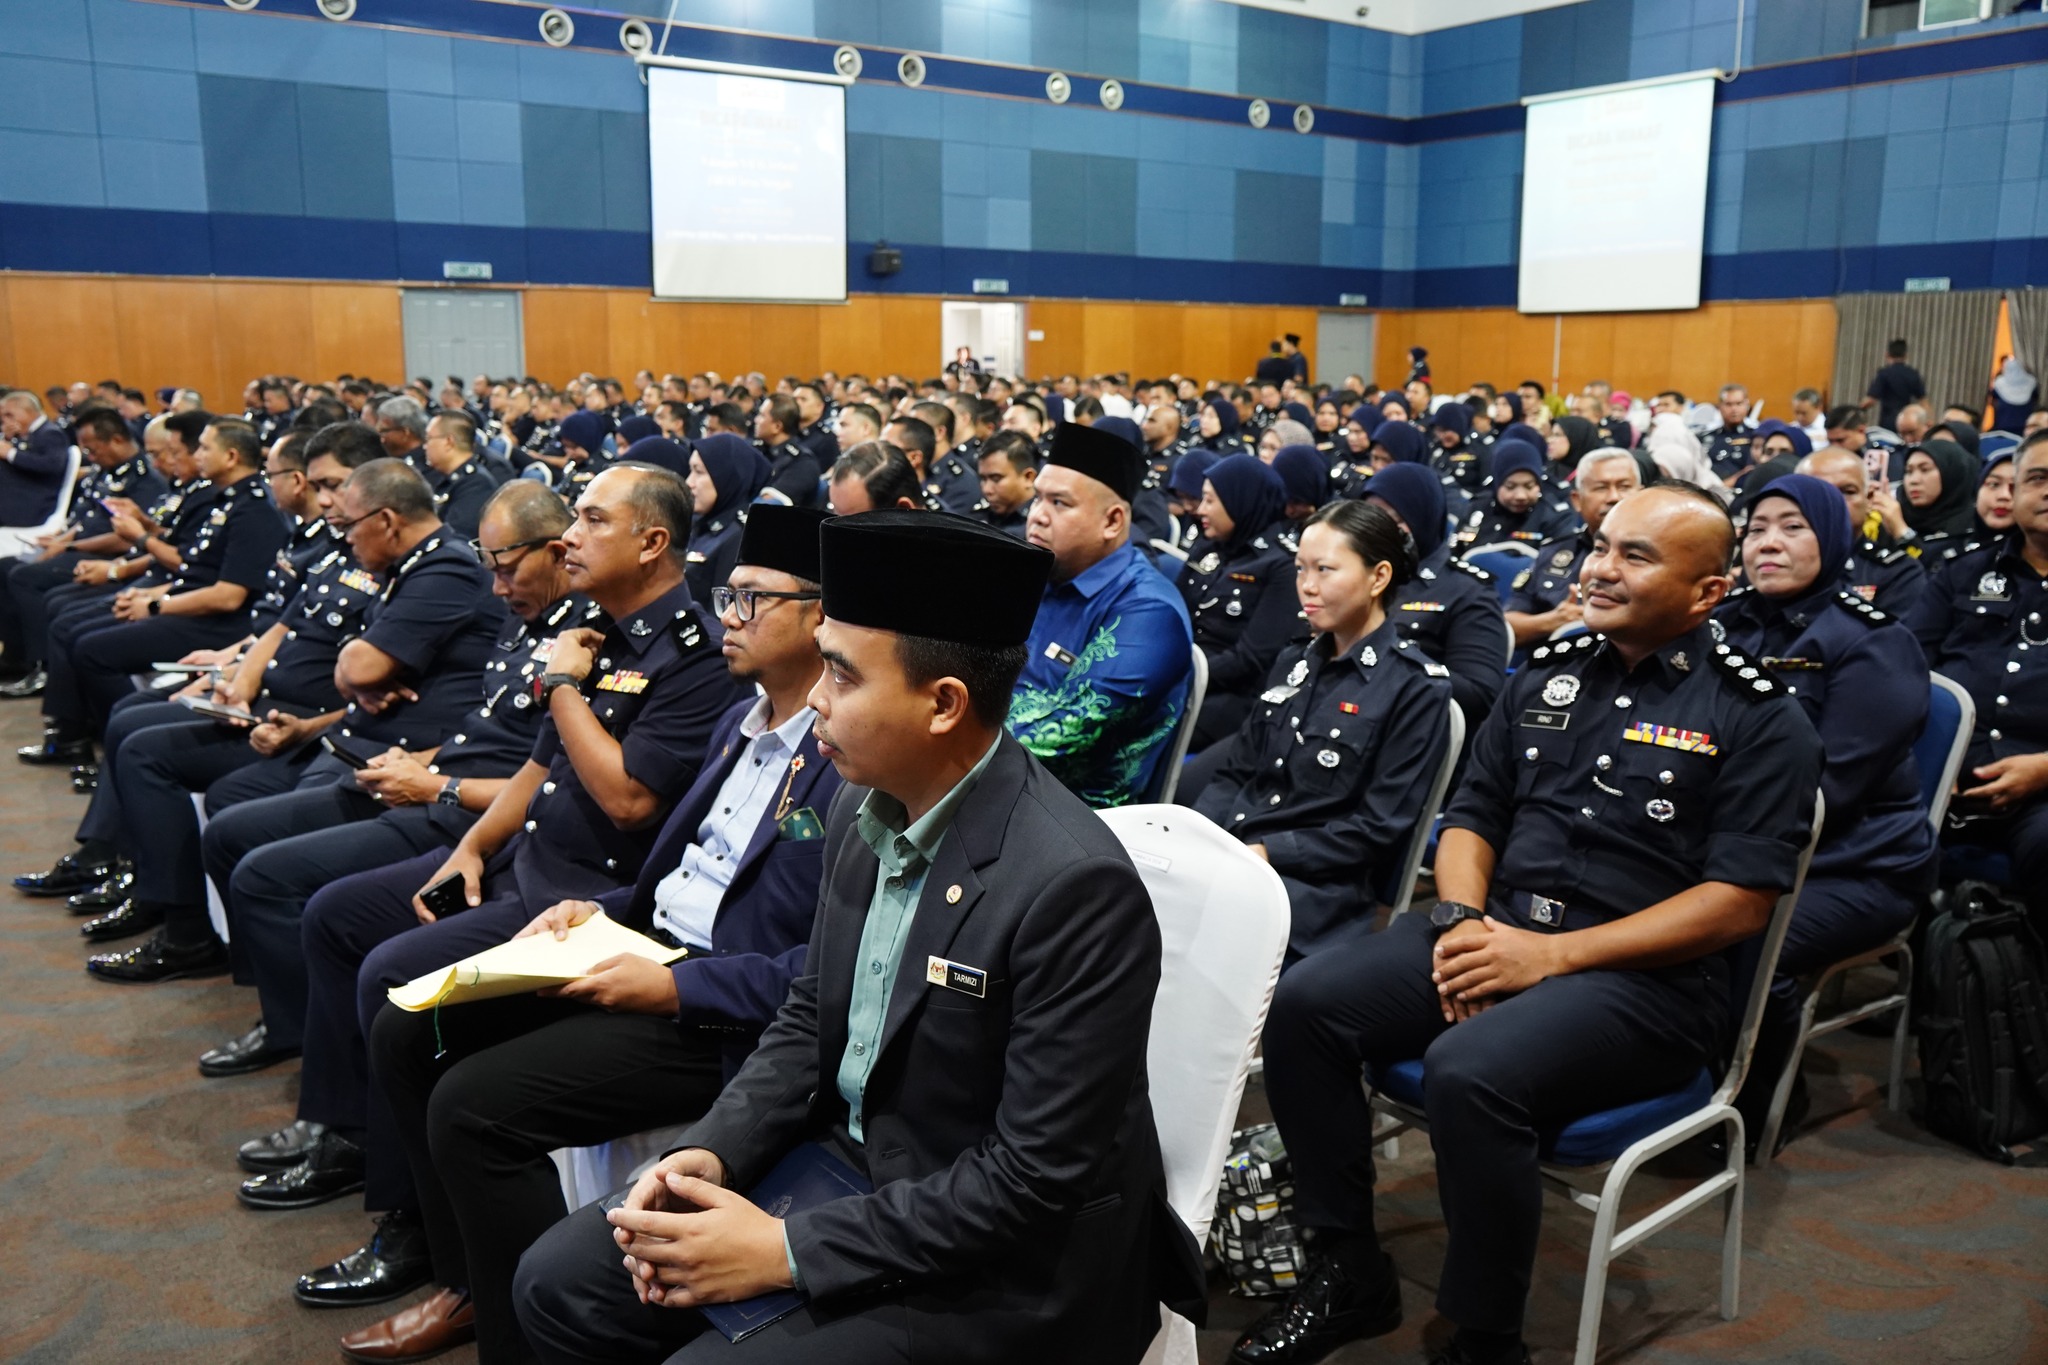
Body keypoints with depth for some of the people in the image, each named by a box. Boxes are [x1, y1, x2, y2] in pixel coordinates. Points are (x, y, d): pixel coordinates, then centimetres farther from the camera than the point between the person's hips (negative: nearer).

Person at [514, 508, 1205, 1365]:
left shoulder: (1073, 885, -27)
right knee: (559, 1283, 3)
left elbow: (1037, 1181, -24)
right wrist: (711, 1153, -6)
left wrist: (787, 1250, -21)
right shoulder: (861, 816, -2)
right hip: (849, 1158, 7)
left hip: (1002, 1262, -7)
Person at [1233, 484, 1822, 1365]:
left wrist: (1549, 955, -16)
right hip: (1496, 929, 6)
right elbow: (1472, 816, 17)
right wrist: (1462, 919, -6)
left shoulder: (1756, 718, -3)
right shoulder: (1547, 677, 14)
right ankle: (1349, 1274, 2)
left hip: (1647, 976, -6)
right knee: (1304, 1004, -15)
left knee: (1468, 1072, -34)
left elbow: (1739, 902, -11)